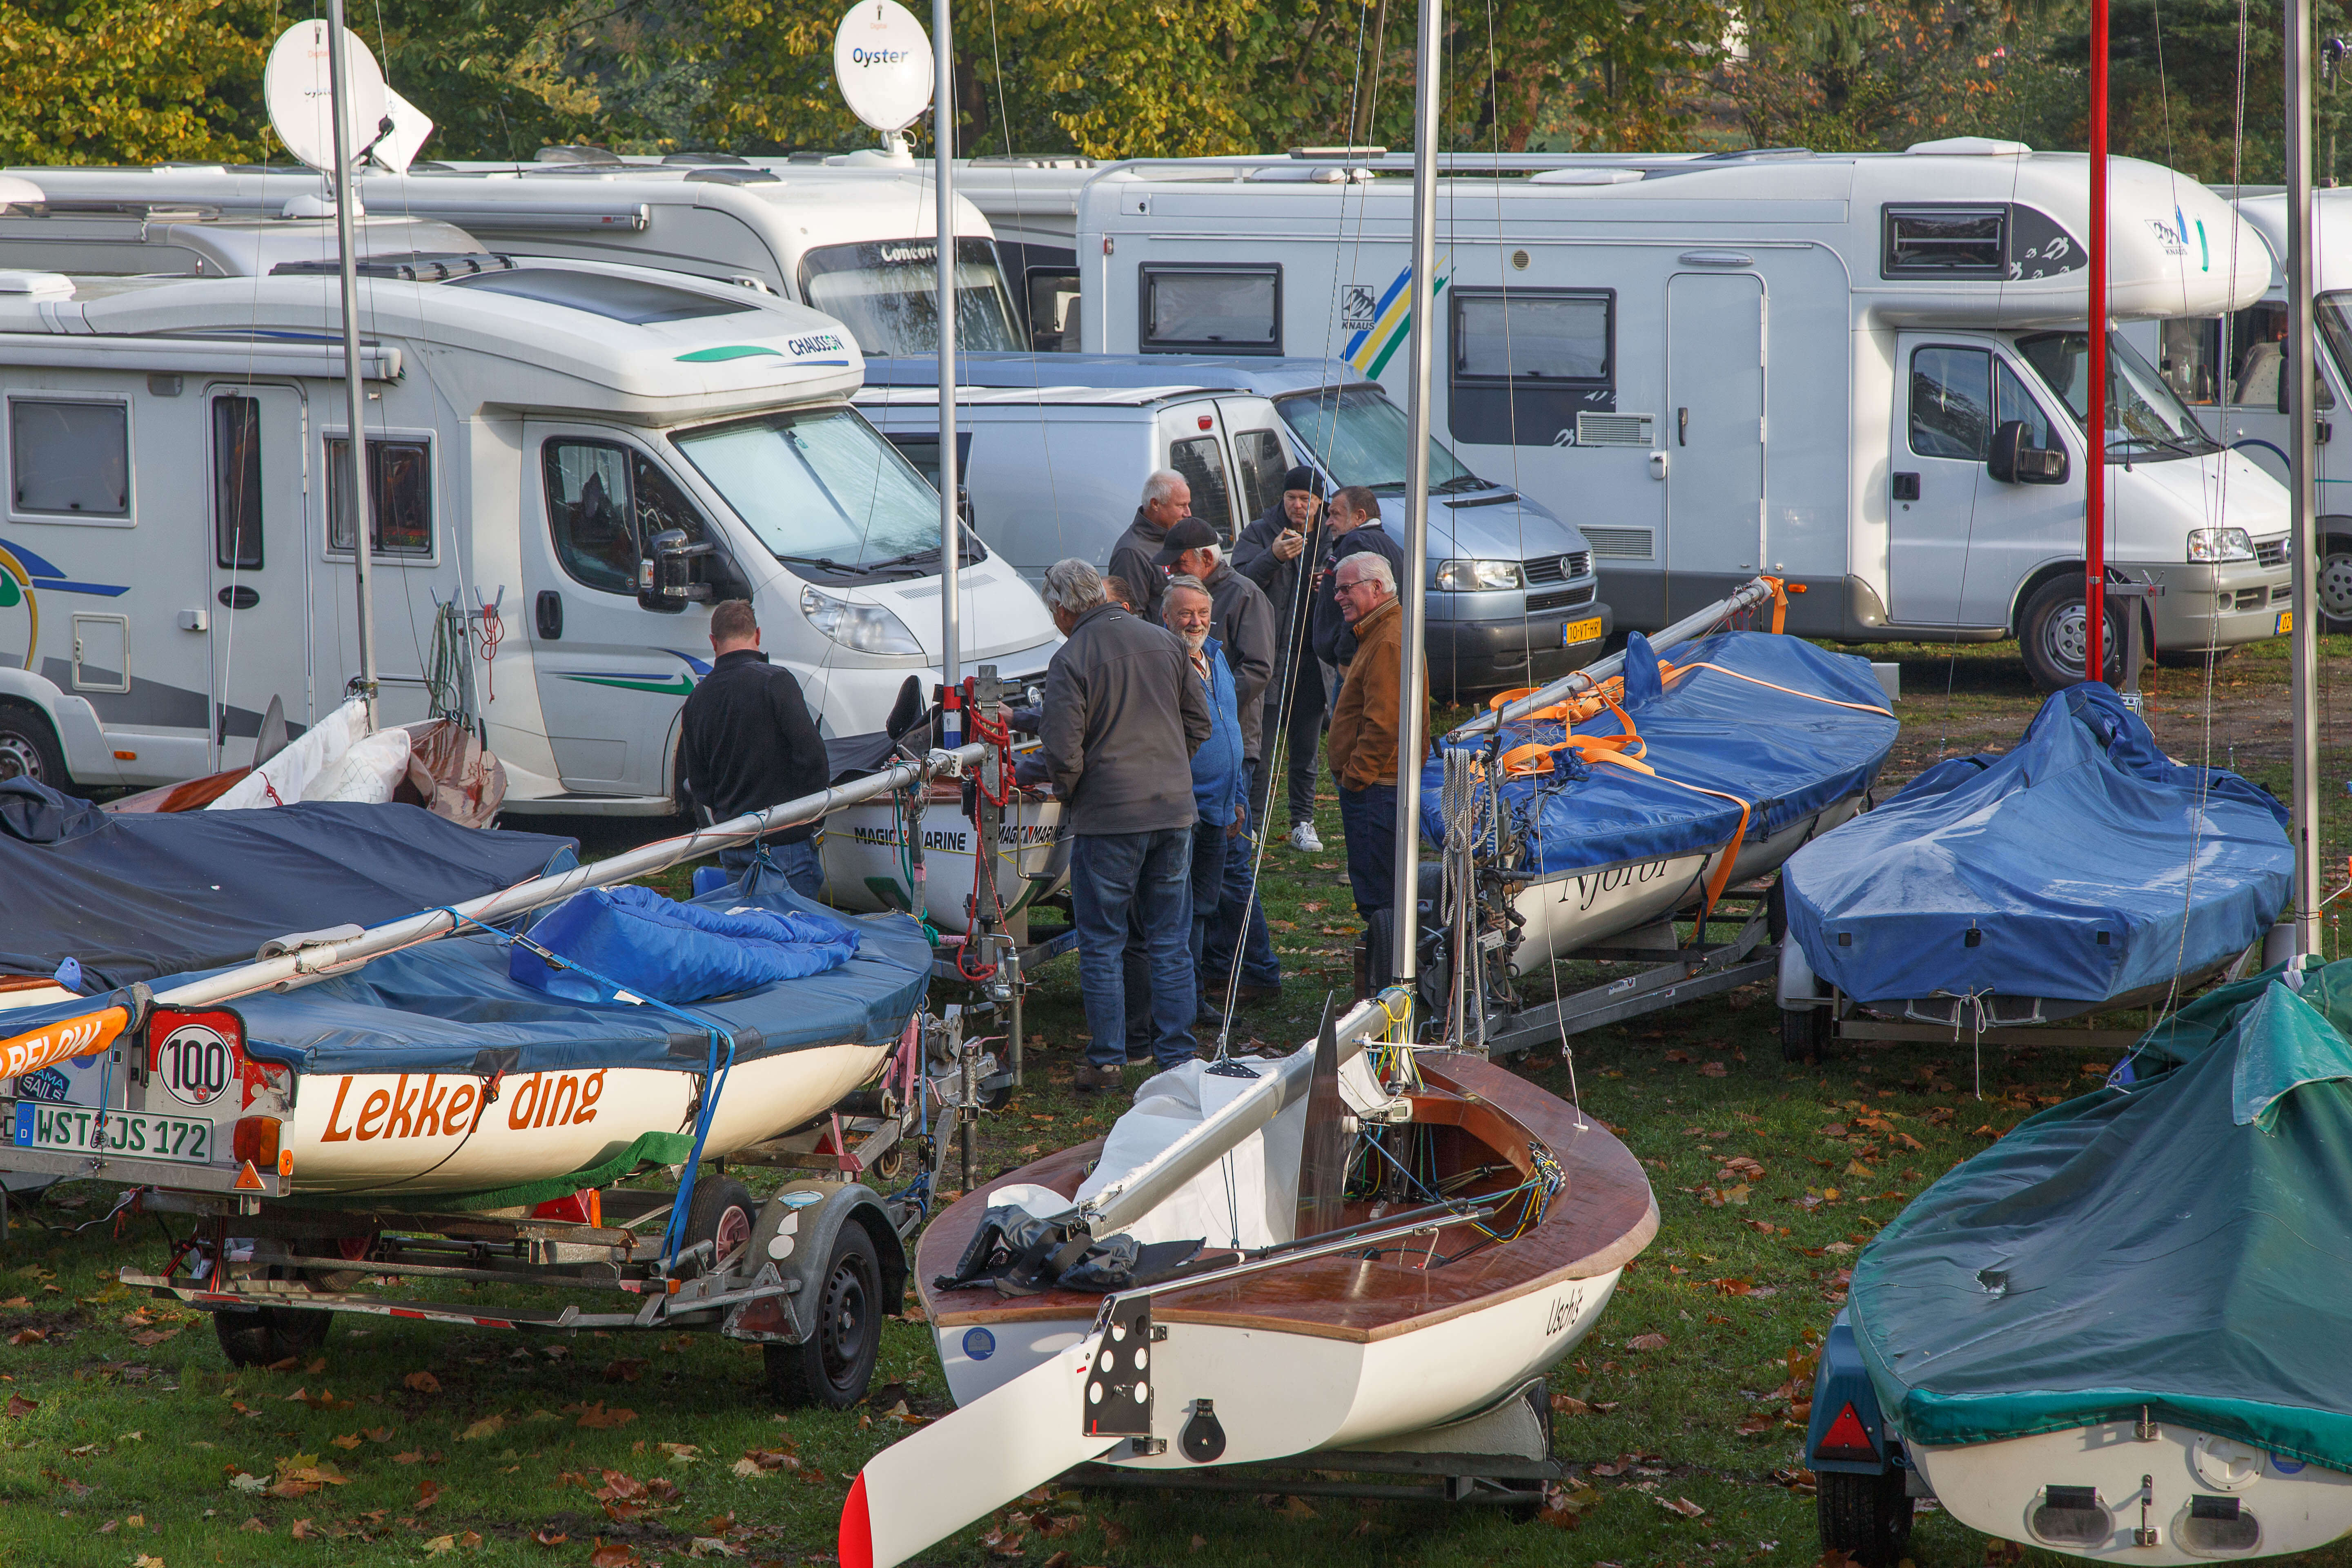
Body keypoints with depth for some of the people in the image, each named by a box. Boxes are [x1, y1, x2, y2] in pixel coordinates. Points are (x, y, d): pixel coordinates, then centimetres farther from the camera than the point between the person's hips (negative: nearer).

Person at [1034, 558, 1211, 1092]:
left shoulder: (1071, 660, -13)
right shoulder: (1164, 641, 5)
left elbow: (1063, 752, -16)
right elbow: (1199, 722, 12)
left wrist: (1066, 793, 3)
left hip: (1107, 817, -5)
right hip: (1175, 812, 5)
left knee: (1101, 947, 5)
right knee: (1171, 943, 11)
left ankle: (1107, 1062, 7)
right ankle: (1176, 1059, 12)